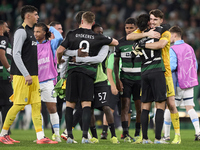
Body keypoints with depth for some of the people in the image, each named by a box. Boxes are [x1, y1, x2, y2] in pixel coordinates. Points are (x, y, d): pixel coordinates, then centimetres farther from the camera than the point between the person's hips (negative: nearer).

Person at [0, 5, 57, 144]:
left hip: (32, 76, 9)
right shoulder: (21, 31, -11)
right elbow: (16, 55, -18)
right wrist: (26, 75, -21)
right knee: (18, 105, -6)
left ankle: (40, 137, -1)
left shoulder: (31, 32, 18)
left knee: (37, 104, 3)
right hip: (22, 76, -9)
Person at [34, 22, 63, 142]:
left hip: (48, 81, -3)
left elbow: (59, 38, -20)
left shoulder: (51, 44, 1)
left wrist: (51, 28, -5)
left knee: (52, 108, -2)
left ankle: (57, 134, 5)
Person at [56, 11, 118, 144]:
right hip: (89, 72, 0)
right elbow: (115, 42, 16)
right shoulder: (97, 38, 3)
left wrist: (59, 61, 21)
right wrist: (109, 40, 38)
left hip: (73, 72, 1)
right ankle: (85, 136, -11)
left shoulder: (72, 35, 2)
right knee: (86, 104, -1)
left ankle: (69, 135, 5)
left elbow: (60, 50, 1)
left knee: (70, 104, 7)